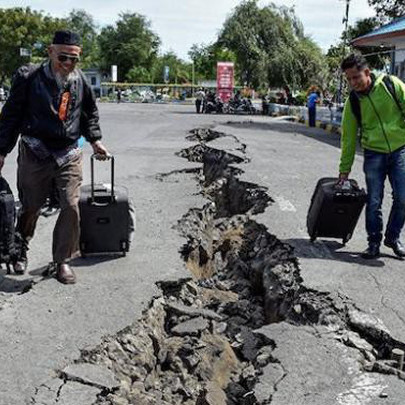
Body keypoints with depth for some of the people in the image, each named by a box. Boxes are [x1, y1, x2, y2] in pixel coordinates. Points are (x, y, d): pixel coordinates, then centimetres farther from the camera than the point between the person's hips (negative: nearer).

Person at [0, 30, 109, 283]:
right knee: (30, 207, 10)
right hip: (34, 154, -2)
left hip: (69, 155, 2)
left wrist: (95, 140, 11)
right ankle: (20, 250, 38)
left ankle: (63, 261, 11)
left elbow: (90, 113, 21)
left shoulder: (81, 81, 2)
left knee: (71, 206, -6)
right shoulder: (28, 77, -7)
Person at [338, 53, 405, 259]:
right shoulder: (352, 102, -2)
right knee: (374, 202, 0)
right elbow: (348, 137, 4)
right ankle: (374, 242, 15)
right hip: (374, 154, 1)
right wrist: (344, 169, 6)